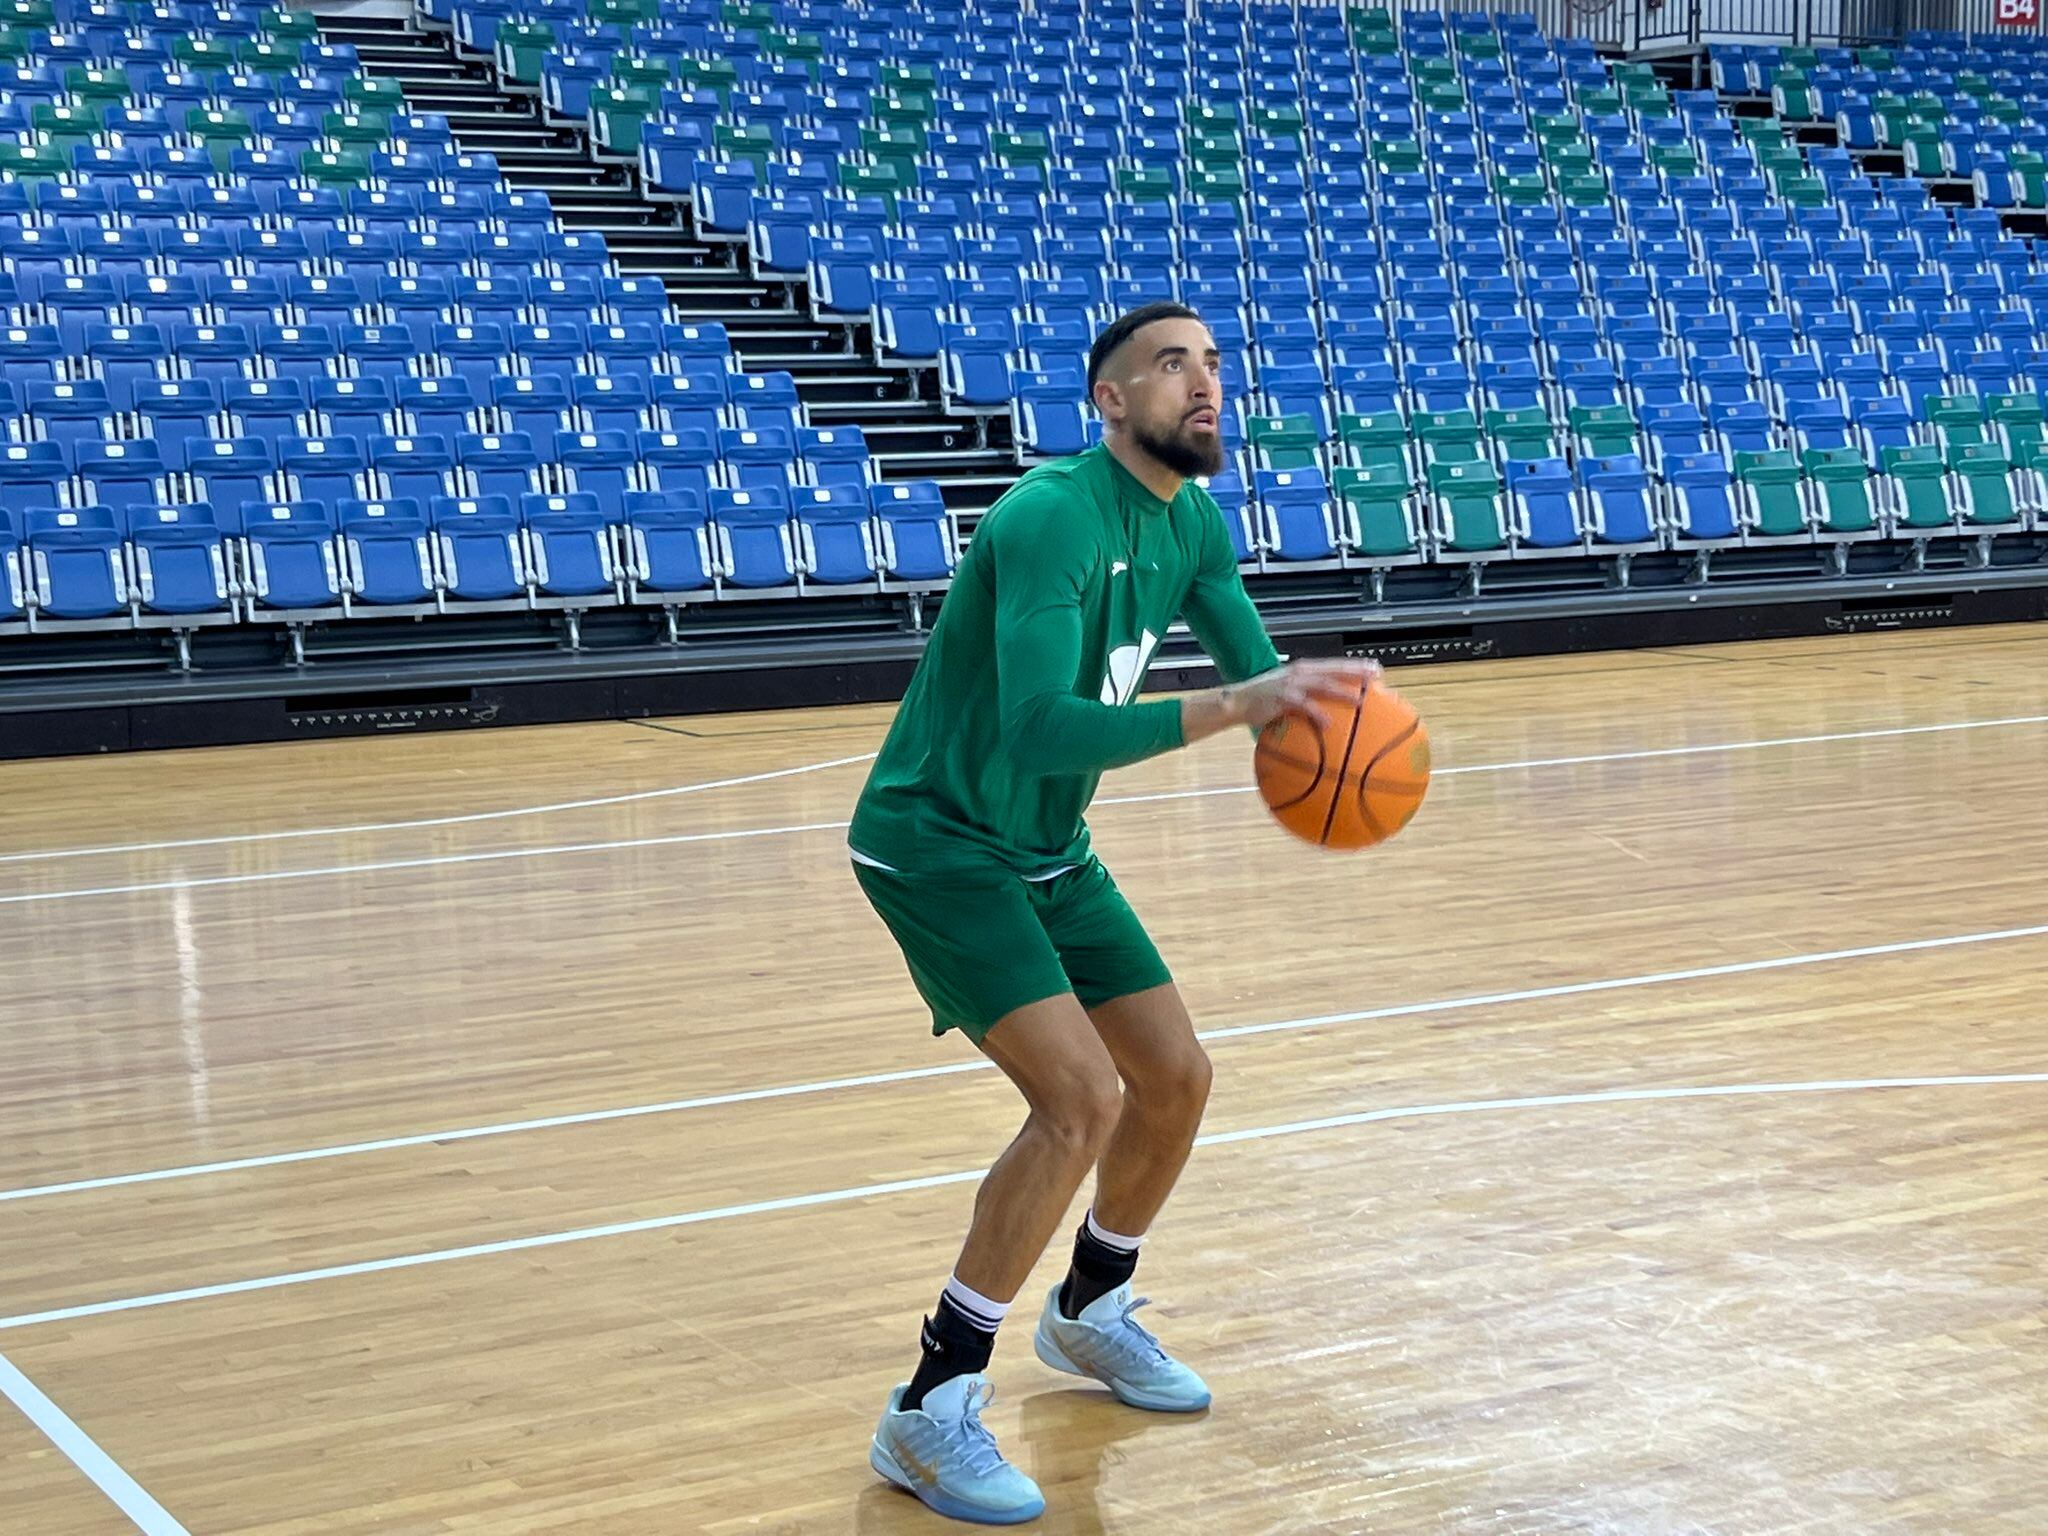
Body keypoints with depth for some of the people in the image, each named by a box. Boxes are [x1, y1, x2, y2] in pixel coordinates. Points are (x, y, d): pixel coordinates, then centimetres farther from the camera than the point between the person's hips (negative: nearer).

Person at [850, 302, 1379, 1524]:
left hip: (1050, 852, 9)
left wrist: (1319, 713, -22)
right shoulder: (1053, 517, -26)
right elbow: (1038, 727, -37)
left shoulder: (1195, 522, 1)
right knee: (1082, 1095, -22)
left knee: (1177, 1081, 11)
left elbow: (1260, 673, 1)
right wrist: (1224, 707, -45)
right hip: (937, 843, -9)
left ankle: (1091, 1312, 37)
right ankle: (934, 1411, -11)